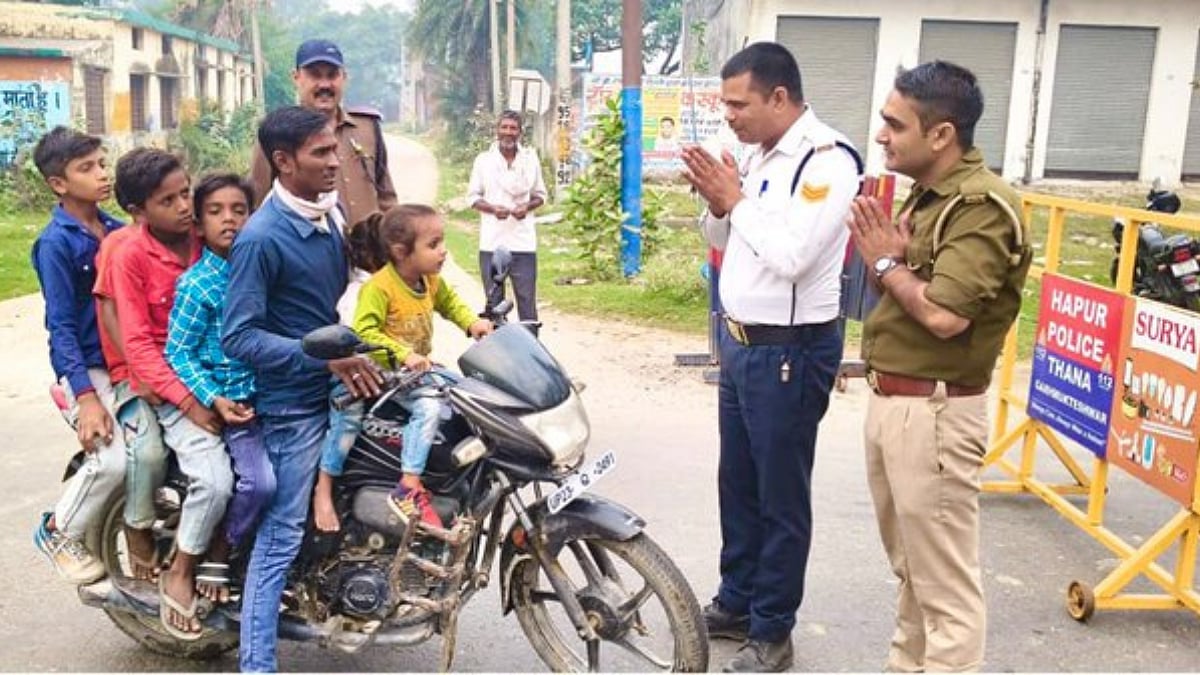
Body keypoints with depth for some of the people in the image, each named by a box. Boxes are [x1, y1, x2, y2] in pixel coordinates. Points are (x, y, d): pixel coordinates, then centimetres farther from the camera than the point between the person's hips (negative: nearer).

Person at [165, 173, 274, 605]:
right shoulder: (196, 284, -11)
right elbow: (178, 352, -12)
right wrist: (215, 399, -21)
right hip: (232, 400, -6)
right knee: (260, 482, -20)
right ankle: (216, 555, 5)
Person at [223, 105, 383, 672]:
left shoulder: (332, 214, 5)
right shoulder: (261, 238, -20)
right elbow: (237, 337, -22)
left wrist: (357, 349, 12)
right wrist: (324, 357, -28)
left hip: (340, 385, 8)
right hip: (294, 402, -8)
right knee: (283, 535, -3)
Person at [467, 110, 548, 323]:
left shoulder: (531, 158, 7)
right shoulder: (483, 160, 4)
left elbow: (540, 194, 14)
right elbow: (473, 196, 7)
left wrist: (527, 206, -8)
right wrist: (493, 208, -13)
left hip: (523, 242, 0)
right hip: (492, 242, 0)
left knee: (527, 299, -1)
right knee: (494, 300, 5)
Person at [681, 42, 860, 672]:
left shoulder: (828, 160, -17)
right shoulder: (758, 156, 8)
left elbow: (790, 257, -27)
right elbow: (723, 240, 16)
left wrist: (735, 198, -15)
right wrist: (715, 200, -4)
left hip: (790, 353, -9)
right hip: (740, 342, 9)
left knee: (780, 497, 4)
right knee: (737, 484, 19)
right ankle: (736, 603, 35)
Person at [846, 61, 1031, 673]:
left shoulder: (982, 206, -18)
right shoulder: (928, 193, 12)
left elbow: (944, 314, -28)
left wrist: (887, 262, -12)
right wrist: (886, 254, -8)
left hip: (933, 412, -10)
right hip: (889, 399, 10)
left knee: (944, 581, 1)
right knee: (909, 566, 23)